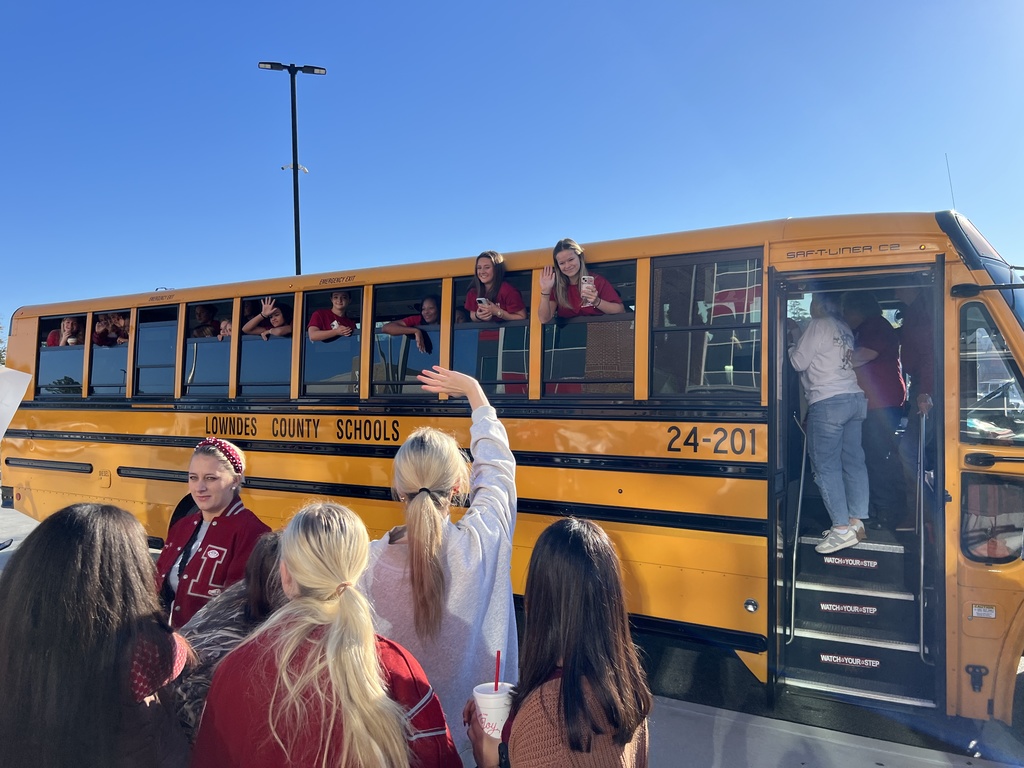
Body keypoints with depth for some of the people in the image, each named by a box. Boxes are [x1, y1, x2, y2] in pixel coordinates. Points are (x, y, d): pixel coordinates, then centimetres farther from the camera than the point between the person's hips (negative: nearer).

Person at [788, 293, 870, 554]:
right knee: (853, 461, 8)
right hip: (854, 398, 9)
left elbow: (799, 362, -6)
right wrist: (798, 336, 22)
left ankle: (842, 529, -7)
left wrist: (791, 343, 11)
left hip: (827, 402, -9)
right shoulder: (845, 329, 19)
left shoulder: (818, 325, -5)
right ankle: (856, 522, 11)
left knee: (826, 465, -6)